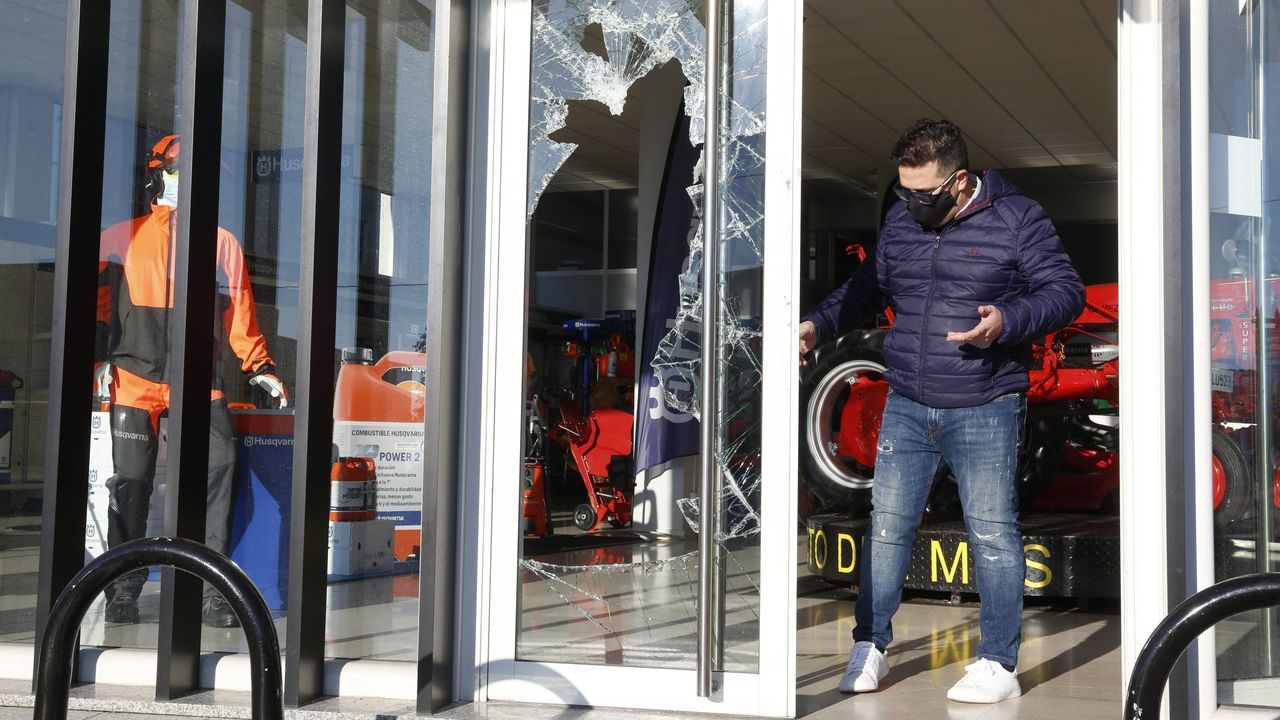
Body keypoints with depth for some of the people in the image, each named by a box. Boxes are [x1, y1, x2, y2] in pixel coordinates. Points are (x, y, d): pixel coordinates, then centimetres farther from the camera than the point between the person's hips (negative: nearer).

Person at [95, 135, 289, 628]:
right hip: (134, 378, 0)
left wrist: (260, 367, 9)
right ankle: (123, 591, 9)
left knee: (218, 465, -17)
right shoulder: (121, 237, 15)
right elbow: (99, 303, 12)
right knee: (130, 481, -4)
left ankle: (210, 591, -12)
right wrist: (99, 359, 1)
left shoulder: (222, 242, 18)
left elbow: (238, 312, 17)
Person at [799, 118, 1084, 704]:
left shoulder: (1016, 218, -5)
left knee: (992, 532, -1)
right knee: (887, 524, 6)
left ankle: (999, 664, 9)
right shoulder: (900, 220, 9)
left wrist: (1009, 321, -22)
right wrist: (820, 325, 9)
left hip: (984, 412, -4)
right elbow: (870, 287, 23)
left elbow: (1066, 290, -5)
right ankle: (870, 648, 18)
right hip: (906, 408, 5)